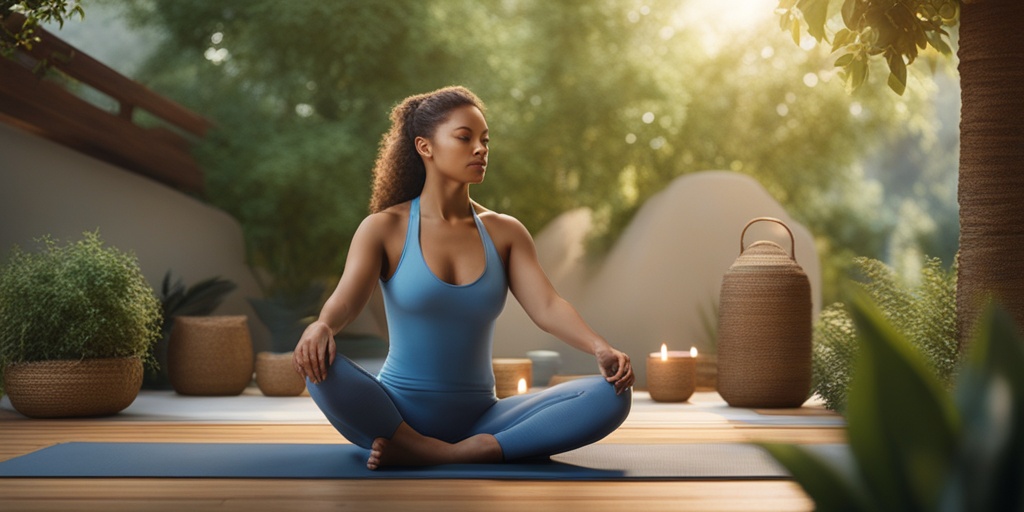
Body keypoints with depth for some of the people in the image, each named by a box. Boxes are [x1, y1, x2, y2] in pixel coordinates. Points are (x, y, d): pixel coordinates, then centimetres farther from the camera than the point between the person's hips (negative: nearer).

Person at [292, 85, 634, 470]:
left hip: (478, 419, 3)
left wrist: (600, 348, -28)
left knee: (612, 395, -20)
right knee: (318, 362, -33)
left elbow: (546, 305, -8)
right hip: (396, 415, -3)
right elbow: (346, 298, -17)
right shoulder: (385, 229, -1)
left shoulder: (504, 233, 6)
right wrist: (322, 325, -41)